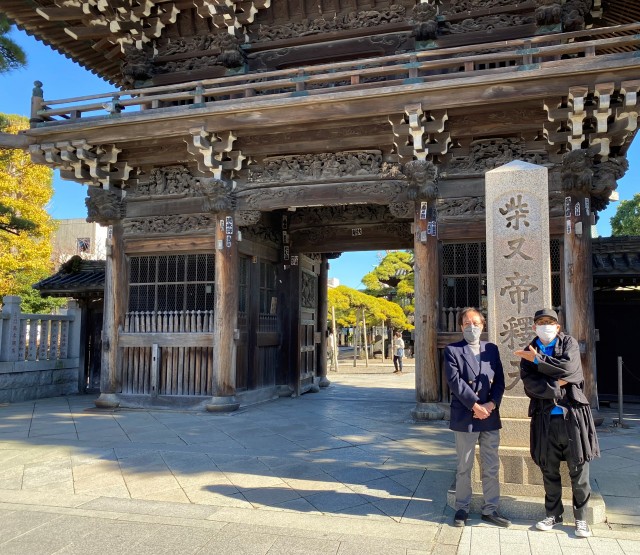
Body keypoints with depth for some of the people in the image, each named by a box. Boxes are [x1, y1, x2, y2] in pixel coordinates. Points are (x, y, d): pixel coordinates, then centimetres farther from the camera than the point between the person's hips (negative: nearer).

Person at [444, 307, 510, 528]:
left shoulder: (492, 349, 10)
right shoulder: (452, 350, -3)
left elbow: (499, 381, 5)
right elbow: (455, 382, -12)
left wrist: (491, 404, -10)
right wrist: (475, 406, -16)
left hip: (491, 417, 4)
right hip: (465, 417, -4)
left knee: (491, 468, 11)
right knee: (464, 468, 8)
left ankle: (490, 509, 23)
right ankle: (462, 509, 21)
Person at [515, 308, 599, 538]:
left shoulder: (569, 343, 4)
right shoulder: (528, 353, 7)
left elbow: (569, 367, -16)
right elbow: (530, 385, -5)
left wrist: (538, 359, -10)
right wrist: (556, 386, -14)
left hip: (572, 414, -2)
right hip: (545, 417, 2)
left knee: (578, 469, 4)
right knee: (549, 470, 9)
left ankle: (581, 517, 18)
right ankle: (553, 514, 25)